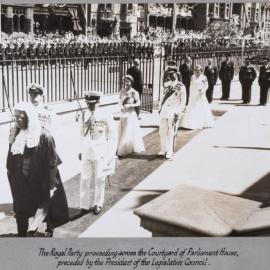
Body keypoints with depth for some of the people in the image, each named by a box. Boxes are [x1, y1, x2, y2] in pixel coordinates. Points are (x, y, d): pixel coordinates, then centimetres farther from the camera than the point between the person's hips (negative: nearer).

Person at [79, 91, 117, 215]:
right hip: (86, 153, 3)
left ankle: (98, 204, 26)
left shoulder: (106, 117, -9)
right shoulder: (83, 116, 2)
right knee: (84, 180, 4)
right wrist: (81, 151, 11)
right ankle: (84, 206, 16)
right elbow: (82, 134, 12)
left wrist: (111, 155, -5)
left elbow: (113, 137, -4)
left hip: (100, 154, -3)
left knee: (99, 180, 9)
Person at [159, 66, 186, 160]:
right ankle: (163, 150, 24)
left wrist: (178, 113, -12)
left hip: (173, 112, -5)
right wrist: (160, 109, 14)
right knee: (162, 131, 9)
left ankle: (170, 153, 1)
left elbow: (183, 102, -5)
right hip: (164, 111, 6)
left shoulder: (181, 87, -3)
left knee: (171, 133, -5)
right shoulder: (167, 87, 13)